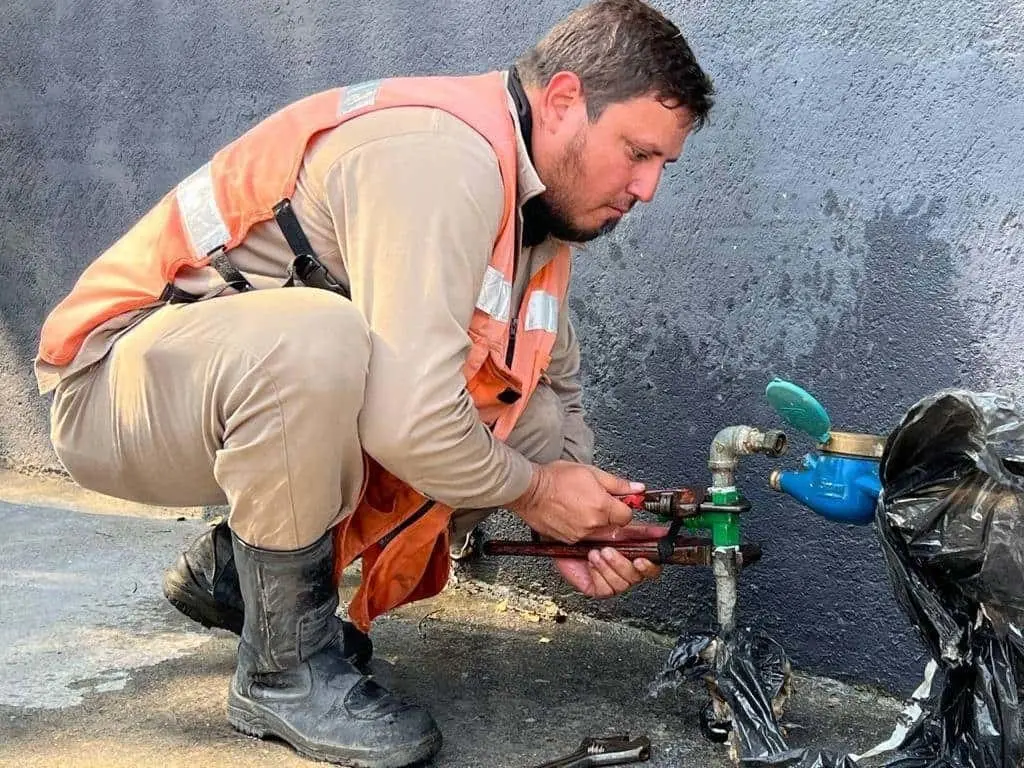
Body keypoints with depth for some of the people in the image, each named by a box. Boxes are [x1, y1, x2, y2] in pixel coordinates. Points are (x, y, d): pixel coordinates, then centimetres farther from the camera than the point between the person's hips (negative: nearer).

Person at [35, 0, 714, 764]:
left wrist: (588, 523, -5)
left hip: (266, 387, 9)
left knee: (534, 425, -4)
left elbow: (556, 382, 12)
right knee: (315, 339, -39)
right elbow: (408, 420, -36)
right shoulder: (440, 155, -27)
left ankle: (236, 570, 14)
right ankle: (286, 668, -15)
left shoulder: (540, 193, 3)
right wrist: (531, 488, -17)